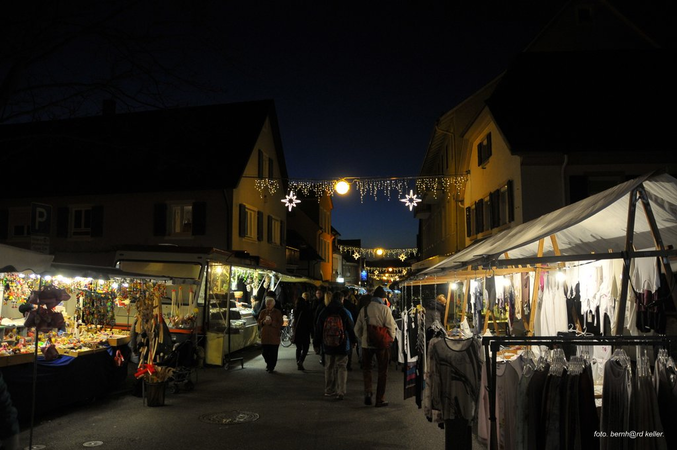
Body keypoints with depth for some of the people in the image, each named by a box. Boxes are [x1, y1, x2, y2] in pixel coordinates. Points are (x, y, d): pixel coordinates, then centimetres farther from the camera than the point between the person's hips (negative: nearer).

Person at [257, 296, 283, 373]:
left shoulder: (278, 312, -1)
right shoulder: (263, 312, 9)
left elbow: (280, 324, -6)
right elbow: (259, 322, 10)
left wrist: (271, 323, -18)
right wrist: (263, 322, -12)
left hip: (274, 337, -3)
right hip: (265, 336, 3)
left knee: (273, 353, -2)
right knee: (264, 352, 4)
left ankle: (271, 367, 14)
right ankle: (269, 364, 30)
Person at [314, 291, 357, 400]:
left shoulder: (324, 312, 1)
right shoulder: (345, 312, -7)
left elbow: (318, 329, 6)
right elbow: (351, 329, -2)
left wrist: (317, 343, 15)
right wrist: (353, 341, 12)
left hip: (328, 346, 3)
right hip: (342, 346, -2)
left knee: (329, 368, 13)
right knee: (341, 367, 3)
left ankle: (329, 390, 20)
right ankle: (341, 391, -5)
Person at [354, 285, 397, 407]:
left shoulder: (364, 309, 0)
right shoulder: (384, 309, -11)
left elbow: (357, 329, 4)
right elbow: (391, 327, -13)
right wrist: (391, 340, 3)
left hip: (366, 343, 3)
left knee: (366, 368, 20)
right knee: (382, 372, 10)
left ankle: (367, 392, 2)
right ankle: (380, 399, 14)